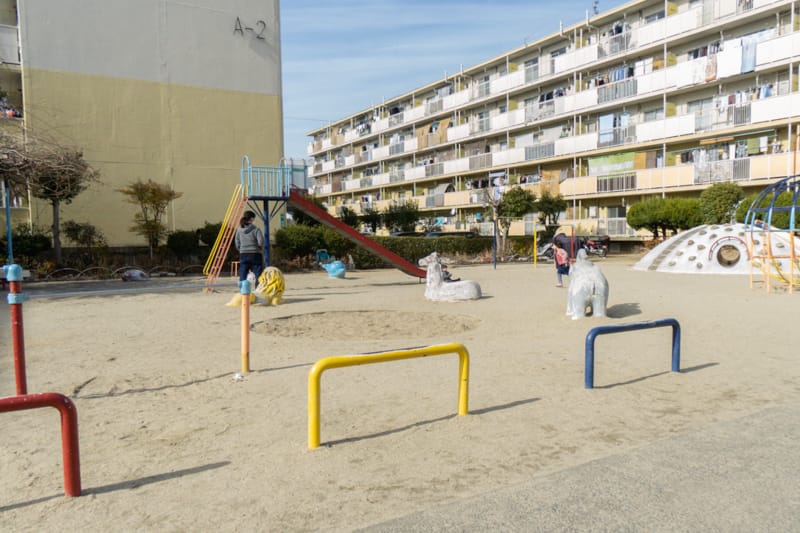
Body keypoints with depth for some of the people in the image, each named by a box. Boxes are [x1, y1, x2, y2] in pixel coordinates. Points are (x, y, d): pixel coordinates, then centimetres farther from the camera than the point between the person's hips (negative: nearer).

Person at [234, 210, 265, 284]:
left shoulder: (239, 229, 4)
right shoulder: (256, 229, -9)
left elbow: (237, 244, 6)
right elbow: (261, 242, -16)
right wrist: (261, 248, 3)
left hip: (243, 255, 4)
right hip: (255, 254, -4)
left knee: (242, 277, 6)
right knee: (259, 276, 2)